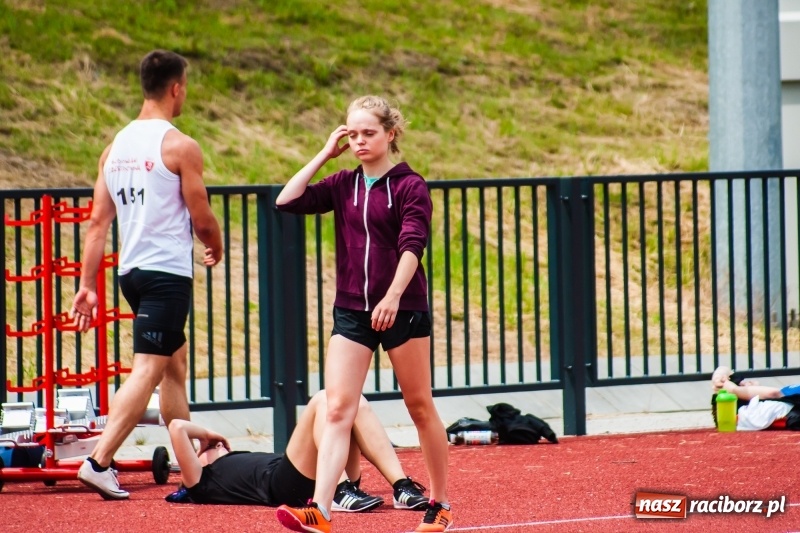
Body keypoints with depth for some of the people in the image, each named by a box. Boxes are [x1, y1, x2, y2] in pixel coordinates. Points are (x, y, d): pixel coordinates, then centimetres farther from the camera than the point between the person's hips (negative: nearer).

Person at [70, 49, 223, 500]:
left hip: (132, 270, 8)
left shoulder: (116, 146, 10)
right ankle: (99, 461, -21)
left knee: (175, 364, 20)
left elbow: (98, 220, 8)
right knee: (148, 369, -10)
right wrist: (216, 246, 15)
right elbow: (202, 218, -7)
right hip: (169, 271, -8)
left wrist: (87, 285, 9)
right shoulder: (179, 146, -10)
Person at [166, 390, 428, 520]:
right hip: (283, 485, -7)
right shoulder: (202, 482, 23)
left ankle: (401, 486, -27)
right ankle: (342, 494, -37)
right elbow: (178, 427, 14)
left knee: (356, 404, -10)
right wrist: (208, 435, 28)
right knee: (323, 401, -19)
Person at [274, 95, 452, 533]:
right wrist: (325, 154, 1)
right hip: (351, 312, 4)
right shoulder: (344, 185, 8)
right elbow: (287, 201, 0)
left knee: (420, 407, 9)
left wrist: (393, 296, -33)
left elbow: (412, 245, -18)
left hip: (403, 310, -4)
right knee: (337, 409, -10)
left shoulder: (409, 186, -7)